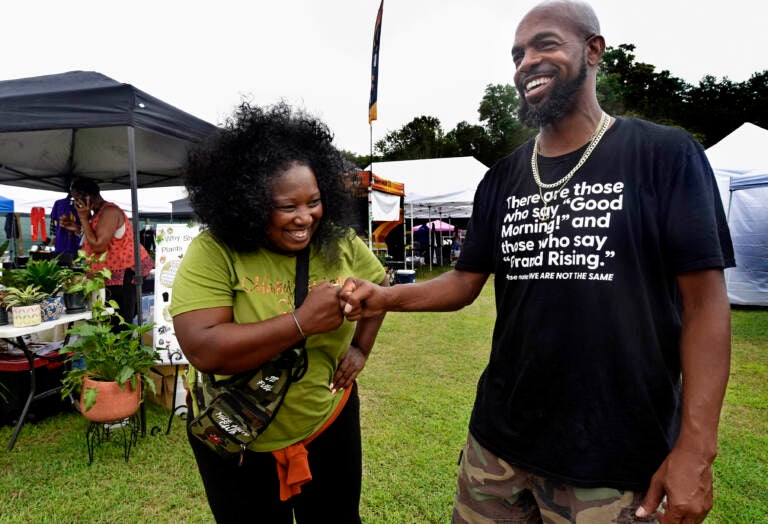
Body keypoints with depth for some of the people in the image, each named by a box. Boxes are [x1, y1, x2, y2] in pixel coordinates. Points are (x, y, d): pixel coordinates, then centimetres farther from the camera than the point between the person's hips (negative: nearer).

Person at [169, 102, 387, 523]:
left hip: (330, 424, 3)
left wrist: (361, 348, -3)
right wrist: (302, 321, -34)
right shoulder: (213, 254, -21)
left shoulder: (339, 242, -9)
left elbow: (379, 287, 9)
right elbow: (202, 350, -31)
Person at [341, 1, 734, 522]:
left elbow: (704, 299, -9)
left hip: (617, 454, -4)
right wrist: (383, 298, -11)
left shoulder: (665, 154, -7)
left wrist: (696, 447, -13)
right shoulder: (502, 180, 6)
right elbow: (466, 282, 6)